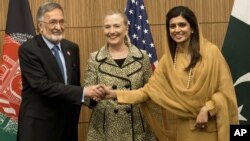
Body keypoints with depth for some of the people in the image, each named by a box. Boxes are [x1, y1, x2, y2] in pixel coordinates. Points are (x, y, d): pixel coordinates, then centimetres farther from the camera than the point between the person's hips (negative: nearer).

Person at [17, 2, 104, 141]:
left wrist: (75, 116, 10)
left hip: (68, 122, 6)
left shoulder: (72, 47, 7)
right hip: (39, 124, -5)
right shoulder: (28, 49, -12)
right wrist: (83, 92, -25)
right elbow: (43, 85, -22)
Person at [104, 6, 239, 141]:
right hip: (186, 127, 4)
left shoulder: (211, 52, -8)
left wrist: (207, 109, -18)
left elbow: (225, 90, -7)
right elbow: (150, 89, 0)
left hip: (211, 127, -3)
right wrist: (116, 94, -8)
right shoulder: (168, 58, 3)